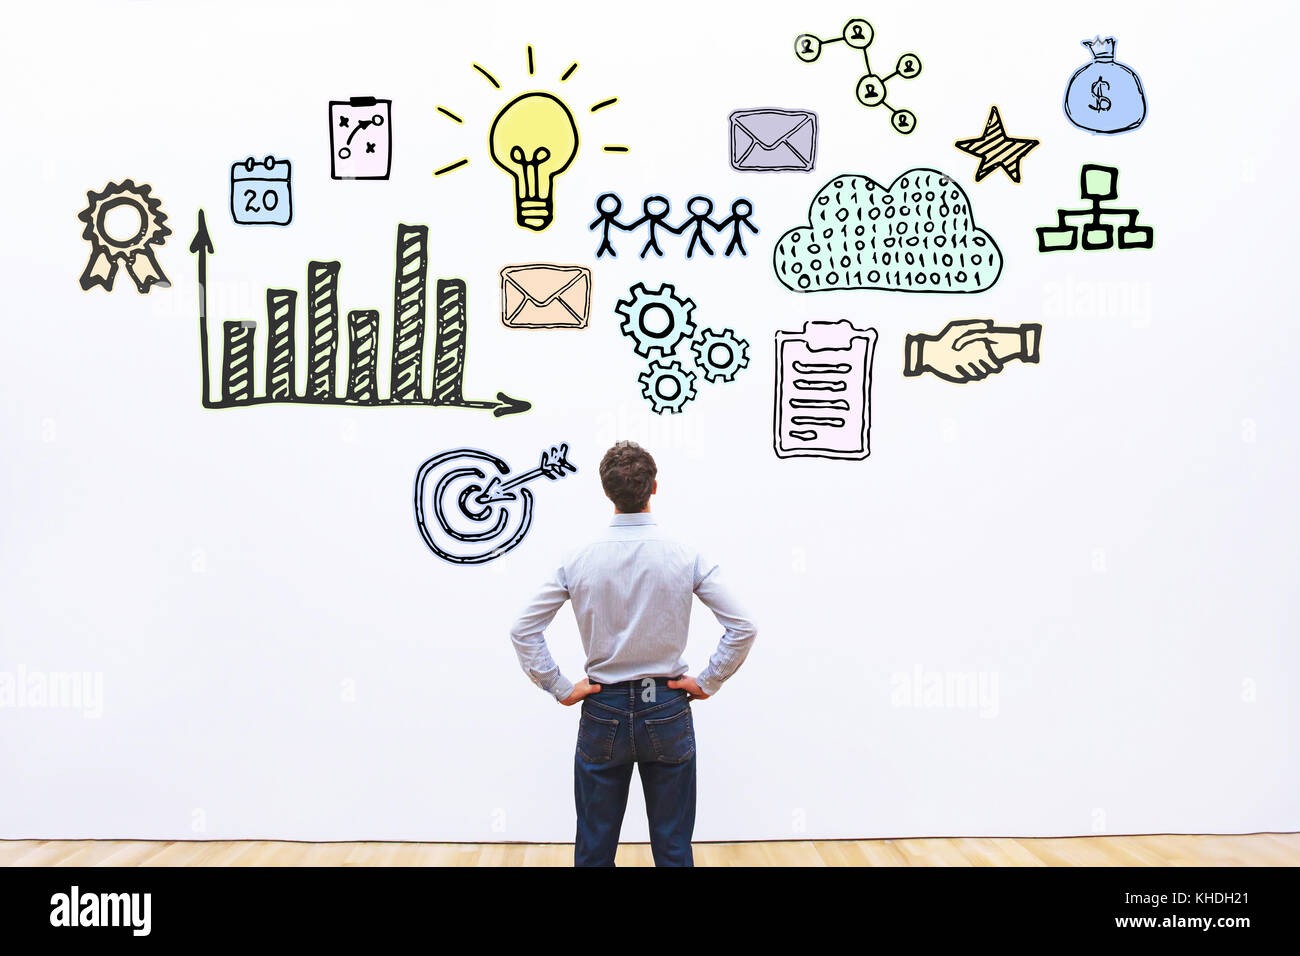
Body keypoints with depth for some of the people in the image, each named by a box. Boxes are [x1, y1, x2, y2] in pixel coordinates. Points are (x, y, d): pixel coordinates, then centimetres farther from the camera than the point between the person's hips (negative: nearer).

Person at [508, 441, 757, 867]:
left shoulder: (579, 561, -7)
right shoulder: (686, 558, -9)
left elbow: (523, 631, -5)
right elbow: (743, 628, -9)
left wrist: (560, 689, 1)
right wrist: (707, 682, 0)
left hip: (603, 712, 1)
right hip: (667, 711, 0)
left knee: (594, 850, 13)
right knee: (673, 848, 12)